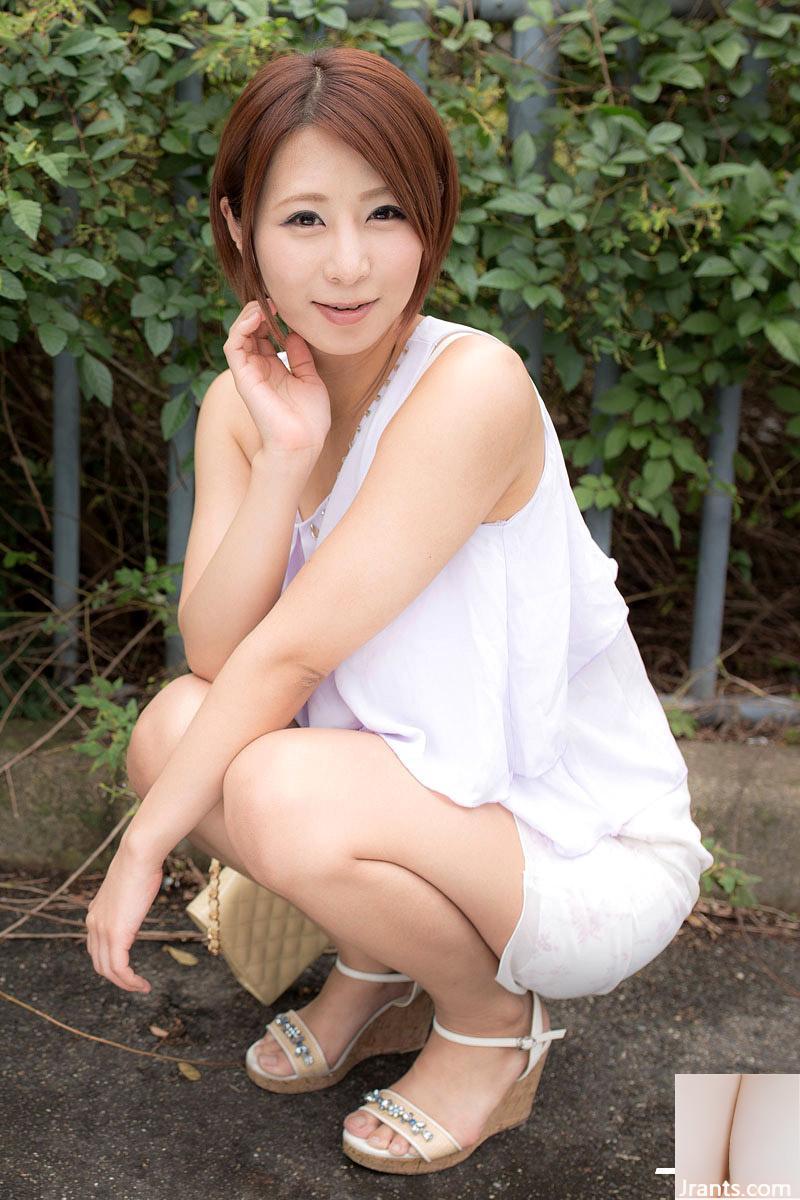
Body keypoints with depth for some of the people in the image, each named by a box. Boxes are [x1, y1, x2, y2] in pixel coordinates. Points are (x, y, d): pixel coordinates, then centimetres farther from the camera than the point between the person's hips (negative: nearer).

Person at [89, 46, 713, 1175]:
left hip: (595, 858, -6)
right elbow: (213, 653, -13)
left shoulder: (472, 385, -25)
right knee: (177, 724, -16)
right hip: (420, 798, 6)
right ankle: (375, 971, 10)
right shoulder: (241, 402, -2)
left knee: (280, 793, -30)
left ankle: (494, 1021, 1)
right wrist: (284, 455, -23)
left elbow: (290, 652, -24)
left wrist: (144, 842, -16)